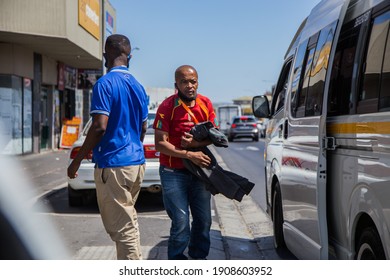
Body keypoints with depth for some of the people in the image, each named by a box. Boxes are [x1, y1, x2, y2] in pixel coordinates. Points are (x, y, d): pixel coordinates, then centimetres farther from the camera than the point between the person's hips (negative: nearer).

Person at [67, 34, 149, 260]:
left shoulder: (105, 84, -12)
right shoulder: (138, 86, 12)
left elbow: (100, 126, -20)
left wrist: (77, 161, -12)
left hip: (113, 165, -8)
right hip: (137, 162, 8)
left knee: (122, 227, -3)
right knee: (128, 221, 20)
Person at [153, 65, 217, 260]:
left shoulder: (206, 104, 2)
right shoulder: (167, 107, -12)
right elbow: (160, 144, -16)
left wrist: (195, 143, -15)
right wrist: (189, 155, -22)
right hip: (174, 173, -5)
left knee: (203, 220, 12)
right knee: (181, 223, -9)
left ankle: (199, 258, 30)